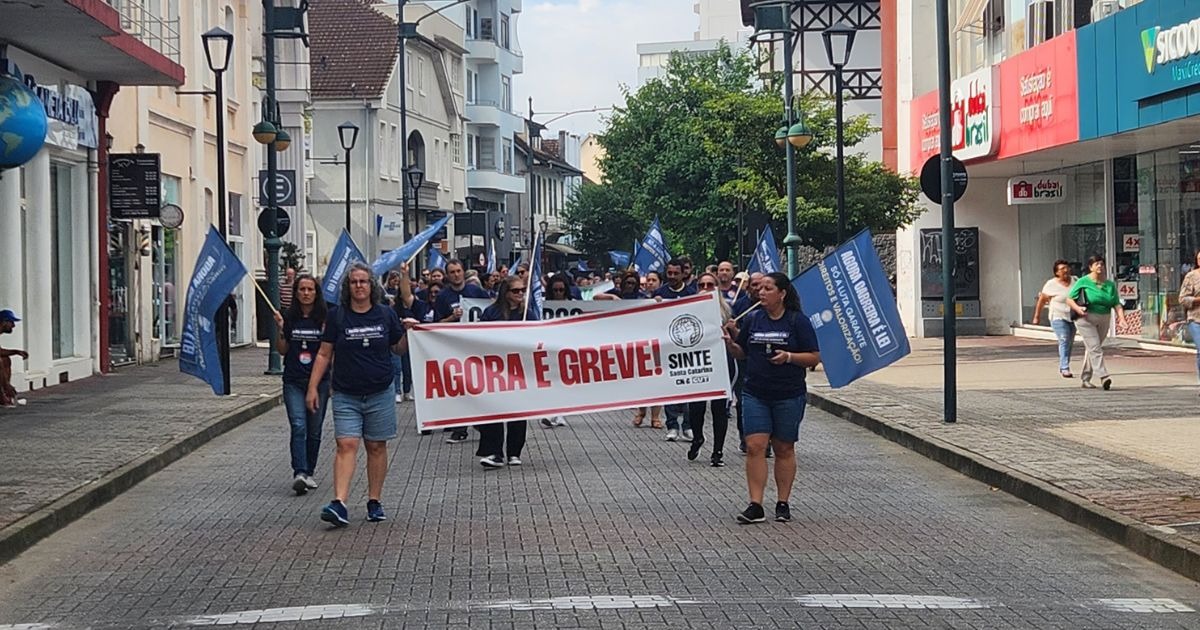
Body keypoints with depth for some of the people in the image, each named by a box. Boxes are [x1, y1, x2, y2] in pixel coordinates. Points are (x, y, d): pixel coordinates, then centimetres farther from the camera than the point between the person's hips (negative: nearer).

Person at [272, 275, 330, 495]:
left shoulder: (325, 318, 0)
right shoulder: (288, 317, 2)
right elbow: (282, 351, 5)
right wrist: (280, 330, -9)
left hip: (319, 380, 0)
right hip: (293, 382, 0)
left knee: (314, 431, 8)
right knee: (298, 427, -14)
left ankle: (309, 473, 21)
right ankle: (299, 473, -21)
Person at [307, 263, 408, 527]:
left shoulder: (386, 315, 4)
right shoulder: (337, 316, 2)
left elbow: (399, 349, 14)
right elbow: (324, 354, 4)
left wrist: (409, 333, -6)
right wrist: (313, 387, -1)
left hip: (379, 394, 1)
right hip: (346, 395, -1)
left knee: (377, 447, 7)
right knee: (346, 445, -11)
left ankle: (374, 501, 18)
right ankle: (339, 503, -18)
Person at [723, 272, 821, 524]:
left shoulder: (798, 321, -4)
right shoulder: (753, 319, 8)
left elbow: (814, 357, -5)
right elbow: (741, 353, 15)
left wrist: (789, 357, -19)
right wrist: (730, 342, -5)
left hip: (789, 396, -3)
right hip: (755, 393, 3)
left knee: (784, 449, 8)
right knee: (754, 446, -7)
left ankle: (783, 503, 18)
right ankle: (755, 506, -7)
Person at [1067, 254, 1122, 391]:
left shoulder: (1110, 285, 8)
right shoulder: (1083, 282, -4)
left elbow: (1116, 304, 5)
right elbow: (1069, 299, -1)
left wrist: (1122, 318, -12)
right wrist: (1077, 308, -21)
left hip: (1103, 320, 5)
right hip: (1086, 319, -5)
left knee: (1091, 349, 12)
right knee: (1095, 348, -15)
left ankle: (1085, 379, 22)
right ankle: (1103, 377, -26)